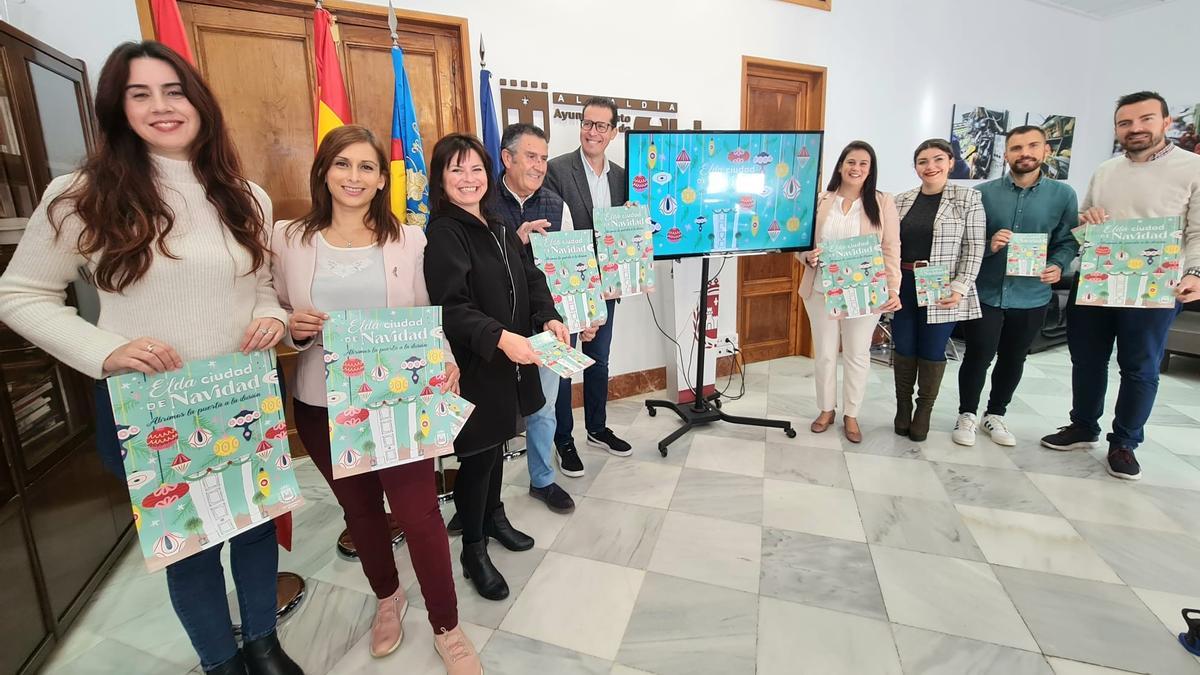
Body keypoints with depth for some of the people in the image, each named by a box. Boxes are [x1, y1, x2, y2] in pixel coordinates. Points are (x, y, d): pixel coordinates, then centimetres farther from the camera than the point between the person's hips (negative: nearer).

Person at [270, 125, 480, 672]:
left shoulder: (408, 238, -2)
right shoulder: (288, 238, 0)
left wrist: (445, 361, -18)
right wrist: (294, 328, -16)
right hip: (323, 405, 2)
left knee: (418, 513, 0)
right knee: (359, 508, 20)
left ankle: (446, 627, 25)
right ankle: (387, 597, 48)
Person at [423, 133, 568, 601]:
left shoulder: (497, 227, 11)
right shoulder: (443, 234, -14)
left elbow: (530, 277, 11)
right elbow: (451, 307, -24)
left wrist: (548, 317, -7)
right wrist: (499, 337, -37)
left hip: (509, 359, 8)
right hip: (472, 365, -7)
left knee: (496, 441, 21)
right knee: (478, 453, 3)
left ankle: (494, 517, 42)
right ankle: (473, 553, 23)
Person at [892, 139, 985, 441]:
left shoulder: (968, 198, -1)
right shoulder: (901, 201, 7)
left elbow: (974, 247, -5)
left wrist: (960, 288, -13)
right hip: (903, 286, 3)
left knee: (932, 352, 5)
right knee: (904, 350, 8)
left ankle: (923, 412, 22)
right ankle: (903, 408, 24)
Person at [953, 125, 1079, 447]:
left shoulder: (1063, 195, 2)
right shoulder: (983, 193, -4)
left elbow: (1068, 240, 3)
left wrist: (1058, 266, -16)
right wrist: (988, 245, -23)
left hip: (1031, 296, 3)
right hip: (985, 293, -2)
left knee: (1013, 360, 15)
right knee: (978, 357, 1)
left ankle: (995, 414, 33)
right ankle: (967, 414, 21)